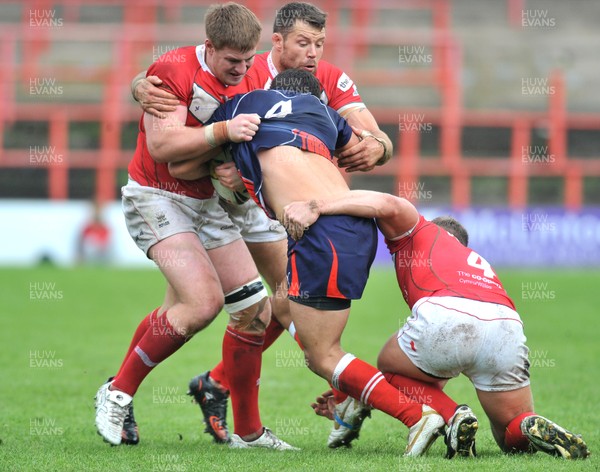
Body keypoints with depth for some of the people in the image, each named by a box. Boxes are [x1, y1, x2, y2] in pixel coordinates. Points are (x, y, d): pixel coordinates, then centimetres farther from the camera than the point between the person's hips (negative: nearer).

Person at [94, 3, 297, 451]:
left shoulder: (248, 81, 6)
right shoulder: (174, 70, -17)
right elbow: (161, 145, -25)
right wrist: (223, 131, -31)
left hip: (207, 203, 8)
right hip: (156, 197, -8)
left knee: (256, 309, 0)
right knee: (205, 300, -23)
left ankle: (248, 431, 12)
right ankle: (118, 394, -8)